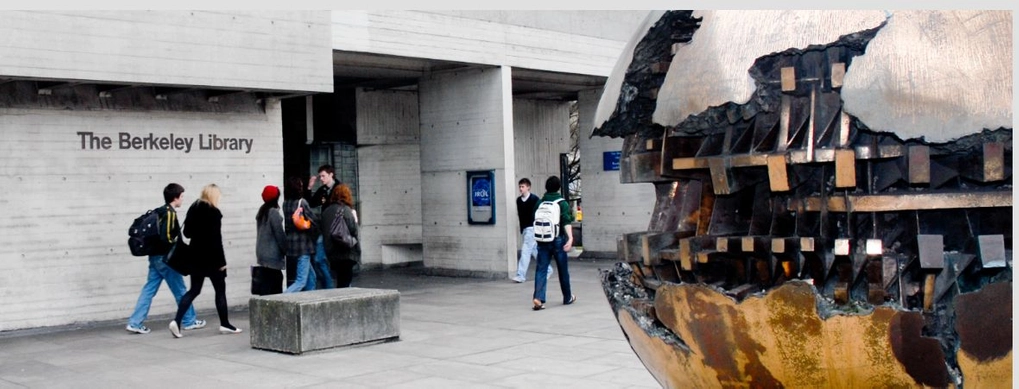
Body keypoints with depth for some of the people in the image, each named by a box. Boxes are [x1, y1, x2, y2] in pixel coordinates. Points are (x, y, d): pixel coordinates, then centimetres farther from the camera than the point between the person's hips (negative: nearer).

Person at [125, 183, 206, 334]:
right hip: (165, 258, -9)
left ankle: (135, 323, 4)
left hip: (155, 257, 9)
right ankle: (190, 321, 15)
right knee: (180, 291, 5)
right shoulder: (170, 213, -15)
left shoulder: (159, 212, 13)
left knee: (148, 290, 7)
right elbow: (166, 237, -23)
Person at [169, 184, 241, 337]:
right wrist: (222, 261, -14)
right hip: (211, 257, -6)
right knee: (220, 290, 6)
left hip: (196, 256, 6)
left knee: (194, 290, 9)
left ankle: (177, 321, -5)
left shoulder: (193, 208, 7)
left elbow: (187, 232, 9)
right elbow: (216, 238, -17)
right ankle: (224, 324, 13)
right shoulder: (214, 212, -13)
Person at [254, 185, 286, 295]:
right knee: (274, 286, -8)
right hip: (272, 255, -8)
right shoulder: (274, 212, -13)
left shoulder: (261, 212, 13)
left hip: (262, 253, 8)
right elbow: (279, 234, -13)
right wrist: (286, 250, -3)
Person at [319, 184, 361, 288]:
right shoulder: (346, 210, -10)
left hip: (331, 253, 7)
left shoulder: (326, 211, 9)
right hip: (346, 253, -7)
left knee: (341, 280, 13)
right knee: (345, 280, -4)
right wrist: (355, 220, 2)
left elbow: (322, 230, 13)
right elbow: (353, 230, -14)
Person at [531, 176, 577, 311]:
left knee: (541, 269, -1)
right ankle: (567, 297, 27)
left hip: (542, 240, 2)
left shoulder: (539, 203, 5)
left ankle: (538, 298, -18)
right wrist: (570, 238, -23)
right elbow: (566, 222, -16)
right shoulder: (562, 203, -5)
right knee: (563, 270, 12)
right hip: (558, 240, -2)